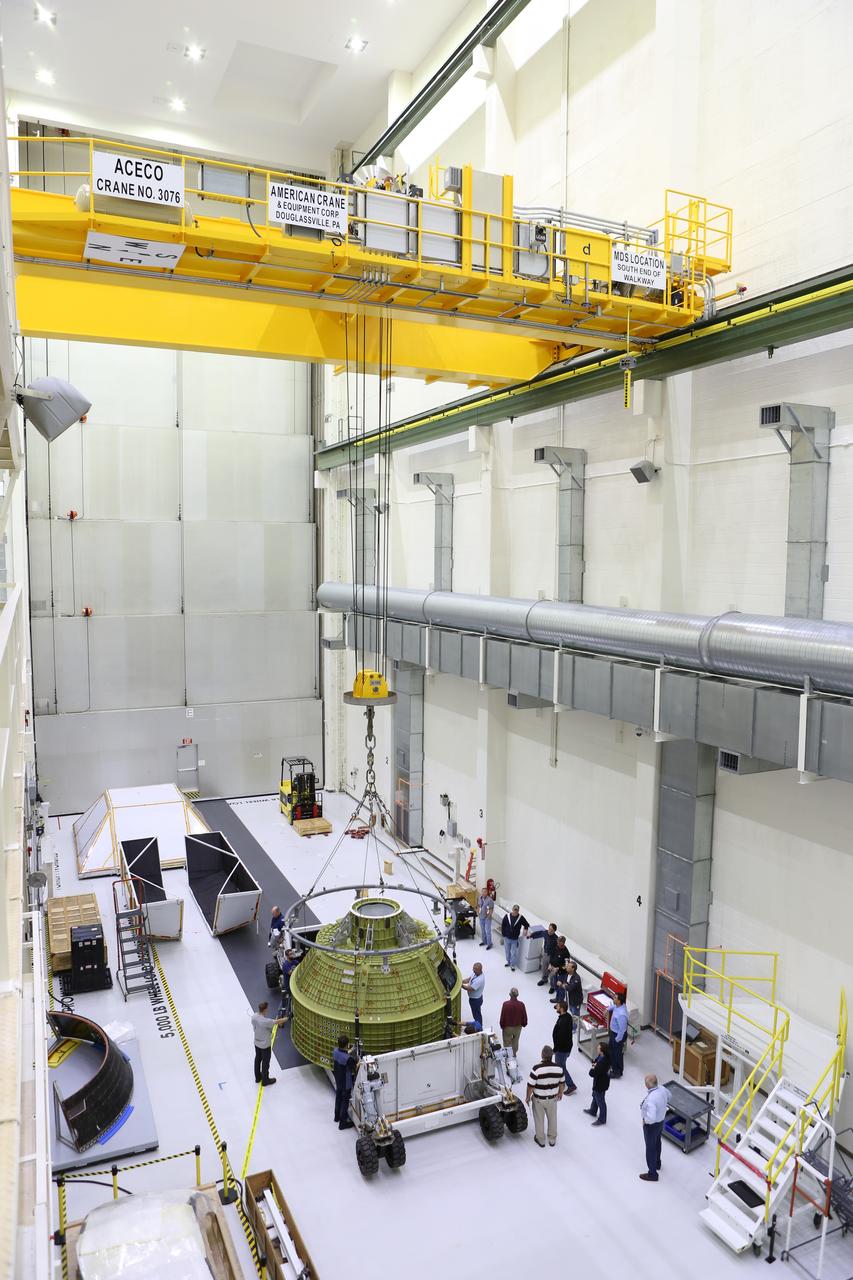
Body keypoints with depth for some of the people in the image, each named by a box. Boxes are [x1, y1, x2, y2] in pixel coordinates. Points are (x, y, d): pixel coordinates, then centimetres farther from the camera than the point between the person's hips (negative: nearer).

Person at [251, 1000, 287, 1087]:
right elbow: (278, 1022, -22)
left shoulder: (254, 1017, -17)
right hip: (265, 1045, -6)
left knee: (257, 1059, 25)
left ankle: (258, 1077, 44)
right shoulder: (265, 1021, -37)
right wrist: (287, 1018, -3)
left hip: (257, 1042, 7)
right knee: (265, 1062, 15)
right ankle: (265, 1080, 33)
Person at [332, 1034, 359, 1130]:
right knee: (345, 1102, 12)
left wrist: (348, 1053, 11)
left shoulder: (335, 1051, -15)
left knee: (338, 1098, 27)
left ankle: (337, 1116, 47)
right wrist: (358, 1064, -9)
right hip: (346, 1084, -7)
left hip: (338, 1081, 7)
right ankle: (343, 1123, 25)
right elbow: (353, 1072, -24)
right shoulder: (349, 1059, -36)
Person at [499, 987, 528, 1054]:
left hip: (507, 1027, -2)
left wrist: (502, 1026, 1)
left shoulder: (505, 1004, -25)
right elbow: (524, 1017, -8)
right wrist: (523, 1024, 12)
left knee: (507, 1042, 18)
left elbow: (502, 1017, -17)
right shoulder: (521, 1004, -20)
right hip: (518, 1027, 2)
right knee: (515, 1041, 25)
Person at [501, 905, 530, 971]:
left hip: (515, 939, -2)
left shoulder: (521, 918, -12)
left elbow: (526, 925, 4)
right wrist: (504, 934, -1)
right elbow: (502, 926, -1)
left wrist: (525, 930, -11)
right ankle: (508, 962, 38)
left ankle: (512, 965, 20)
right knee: (507, 951, 17)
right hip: (507, 938, 2)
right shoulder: (507, 916, -11)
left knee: (514, 953, 3)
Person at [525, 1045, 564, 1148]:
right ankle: (552, 1140, 41)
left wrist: (528, 1097, -3)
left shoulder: (536, 1069, -30)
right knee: (552, 1119, 24)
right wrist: (560, 1093, 18)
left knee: (539, 1120, 20)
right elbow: (561, 1083, -1)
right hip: (553, 1098, 3)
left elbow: (531, 1085, -21)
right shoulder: (558, 1068, -19)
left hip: (539, 1099, -3)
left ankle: (540, 1140, 37)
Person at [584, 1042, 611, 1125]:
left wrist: (592, 1069, -12)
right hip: (602, 1081, 9)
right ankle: (592, 1111, 53)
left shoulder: (602, 1063, -40)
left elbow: (592, 1074, -31)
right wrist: (594, 1062, -17)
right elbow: (594, 1061, 4)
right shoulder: (606, 1056, -12)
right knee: (595, 1096, 30)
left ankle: (602, 1119, 34)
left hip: (600, 1085, -9)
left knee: (600, 1101, 14)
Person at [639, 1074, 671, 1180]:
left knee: (650, 1148, 13)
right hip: (661, 1120, 8)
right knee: (657, 1143, 30)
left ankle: (652, 1174, 30)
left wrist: (645, 1121, -22)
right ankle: (657, 1164, 53)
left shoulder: (651, 1099, -40)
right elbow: (668, 1095, 8)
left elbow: (651, 1117, -42)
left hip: (652, 1125, -8)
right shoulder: (662, 1088, -16)